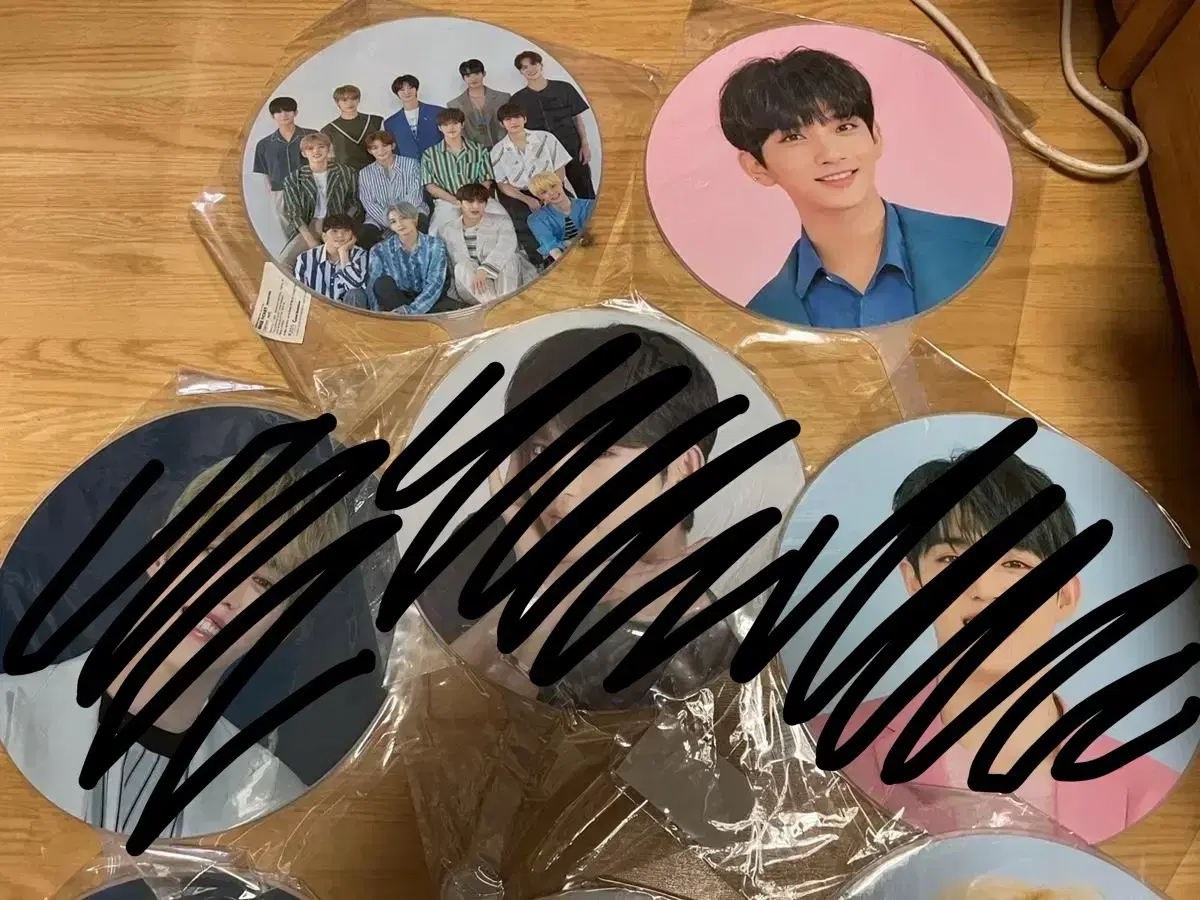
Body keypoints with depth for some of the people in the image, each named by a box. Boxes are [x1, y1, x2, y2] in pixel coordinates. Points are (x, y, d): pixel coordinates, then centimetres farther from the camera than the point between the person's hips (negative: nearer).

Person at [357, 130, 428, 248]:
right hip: (379, 219, 1)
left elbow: (414, 195, -2)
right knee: (363, 238, -30)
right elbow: (368, 203, 1)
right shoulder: (365, 174, 14)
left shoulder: (410, 164, 11)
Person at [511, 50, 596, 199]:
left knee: (587, 196, 3)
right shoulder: (518, 99, 2)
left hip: (574, 149, 0)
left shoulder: (564, 88, 1)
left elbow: (577, 118, 4)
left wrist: (585, 145, -3)